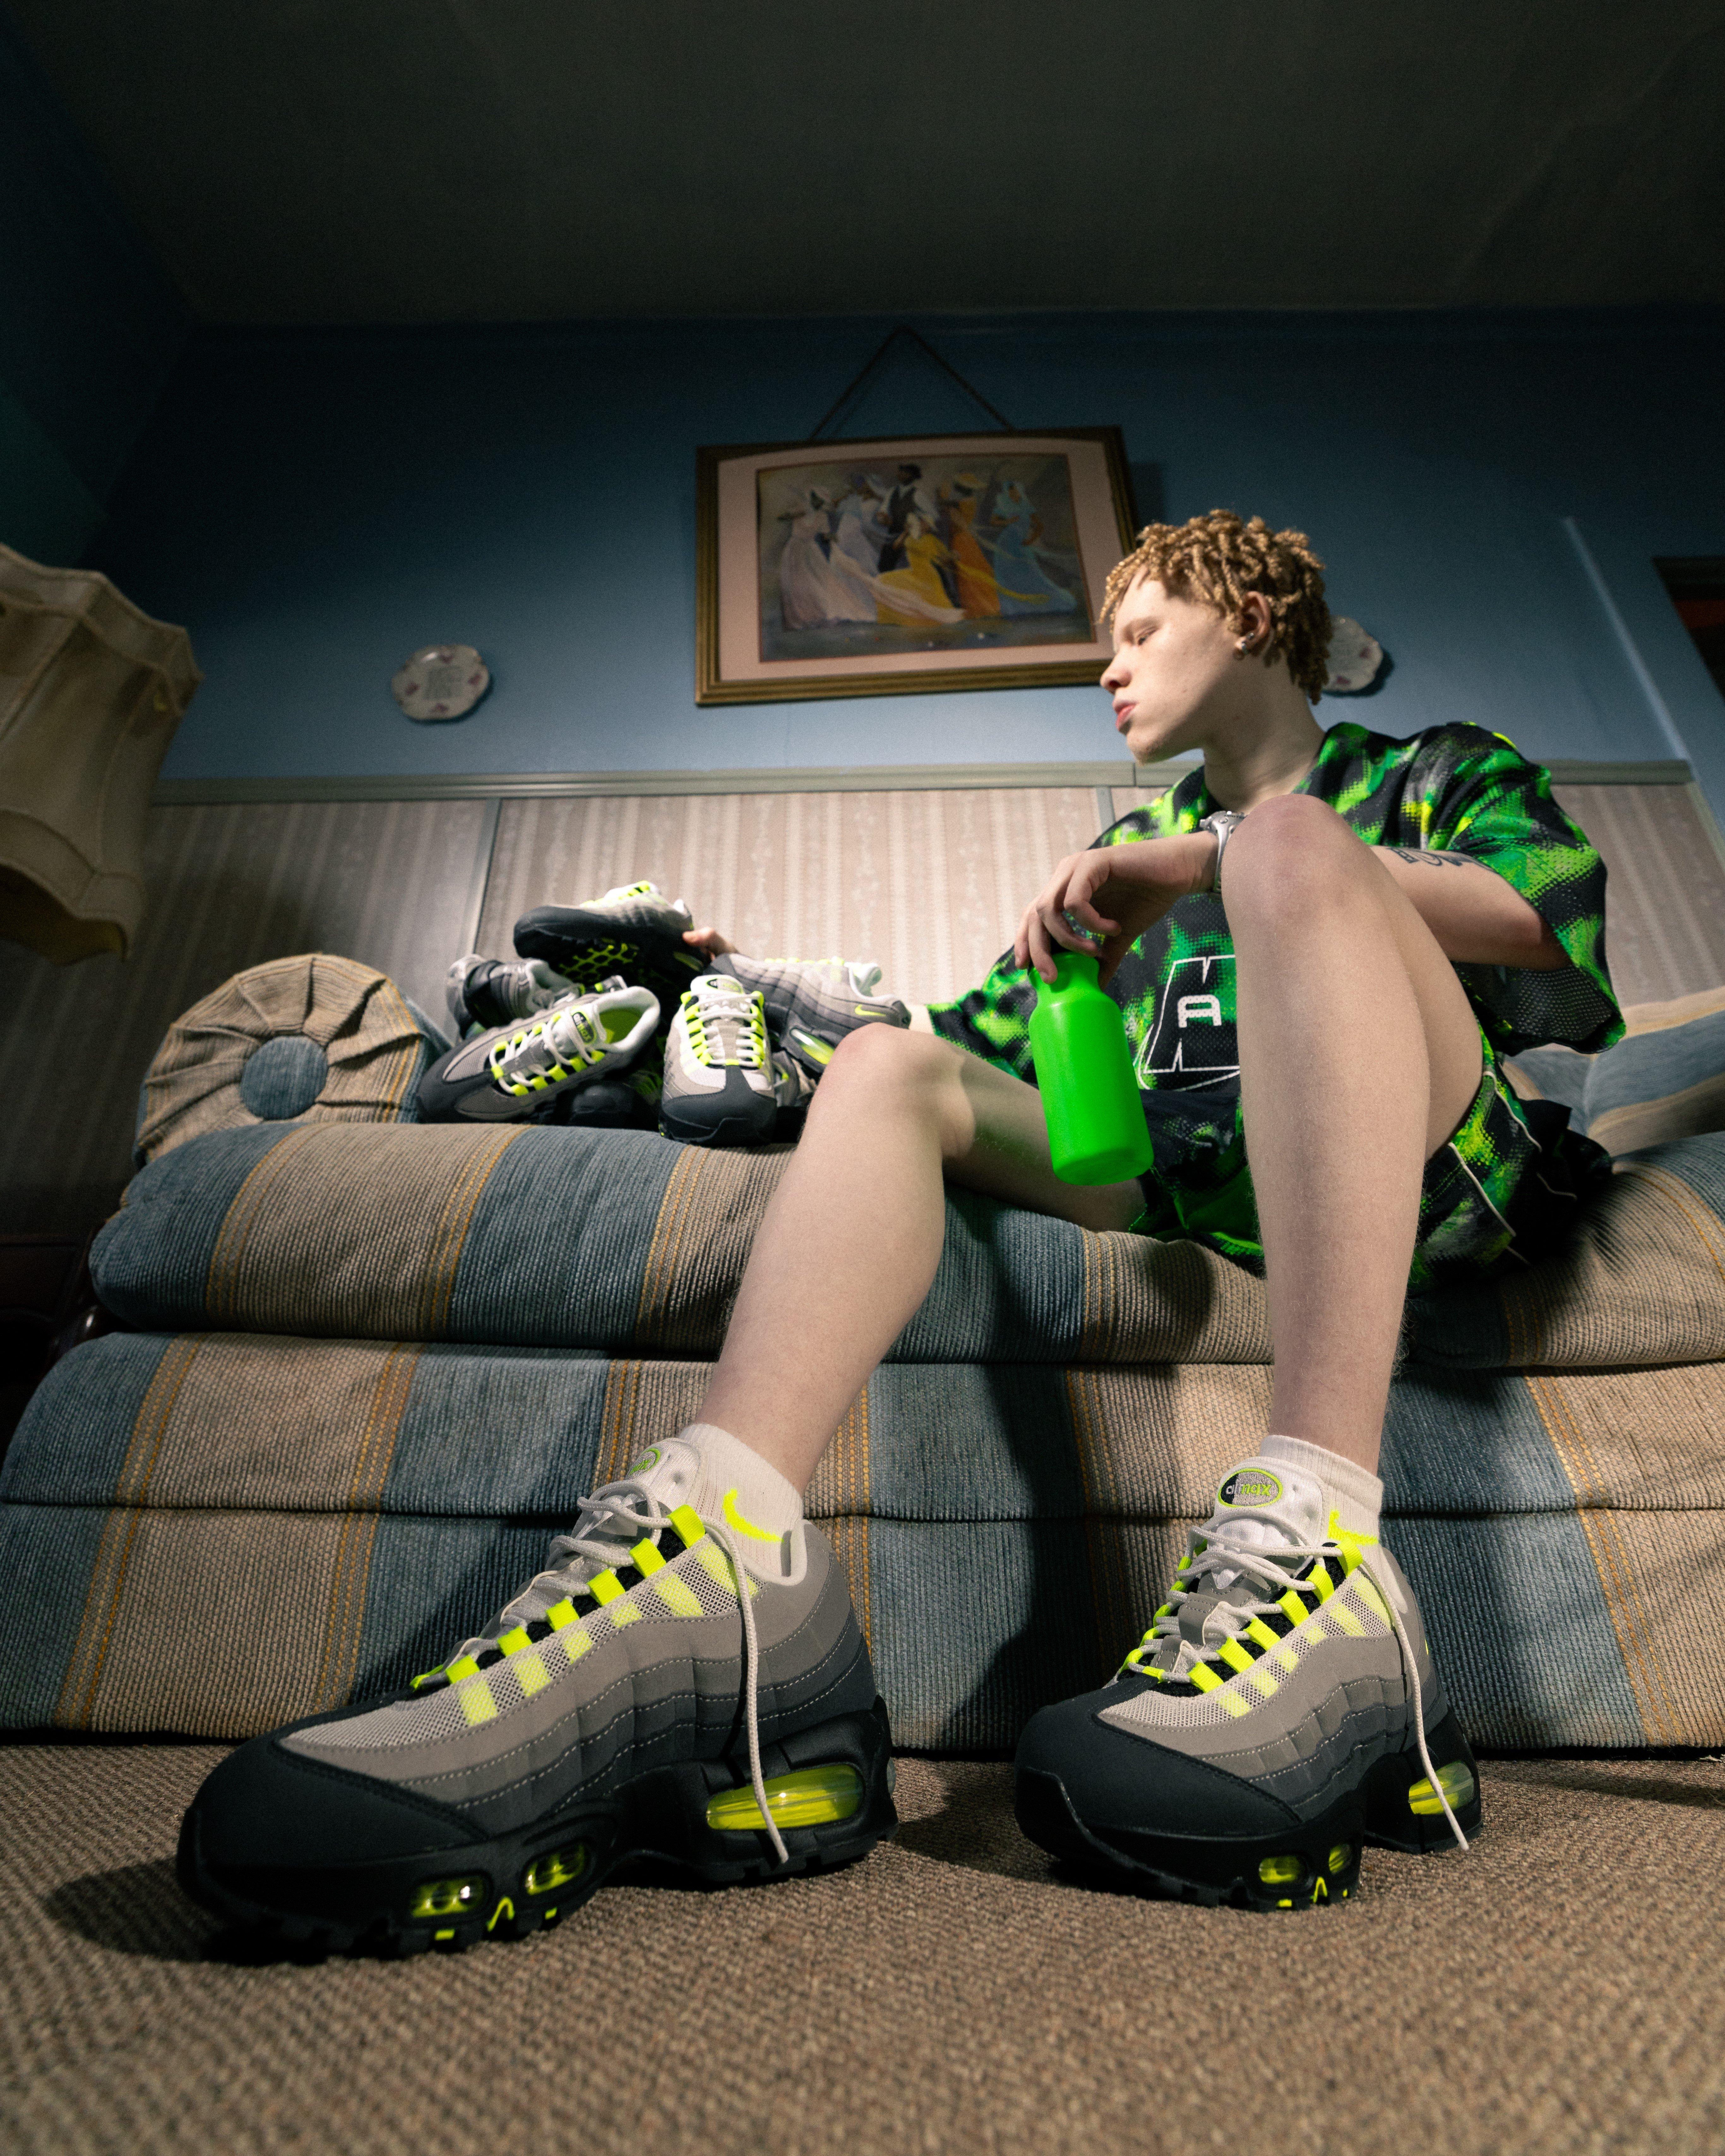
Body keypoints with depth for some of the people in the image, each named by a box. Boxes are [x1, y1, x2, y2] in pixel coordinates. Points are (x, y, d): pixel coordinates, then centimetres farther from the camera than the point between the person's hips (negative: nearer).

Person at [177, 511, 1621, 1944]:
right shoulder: (1140, 846, 31)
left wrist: (1216, 862, -9)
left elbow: (1560, 908, -2)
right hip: (1188, 1177, 3)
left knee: (1291, 839, -26)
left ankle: (1318, 1546, -42)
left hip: (1425, 1159, -2)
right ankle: (725, 1558, -43)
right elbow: (982, 1034, 27)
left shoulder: (1441, 772, 21)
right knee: (892, 1066, -17)